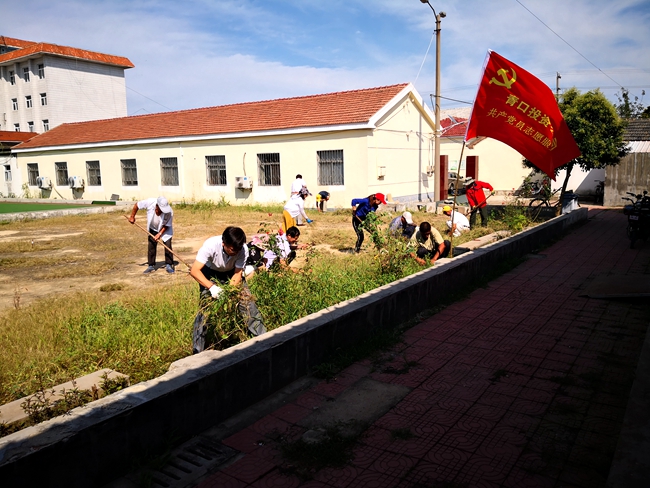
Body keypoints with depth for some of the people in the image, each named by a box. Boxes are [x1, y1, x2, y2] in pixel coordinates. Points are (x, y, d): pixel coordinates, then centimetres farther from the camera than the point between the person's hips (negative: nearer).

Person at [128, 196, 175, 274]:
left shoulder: (169, 212, -35)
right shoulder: (150, 202, -33)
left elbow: (166, 225, -21)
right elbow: (137, 205, -14)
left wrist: (159, 234, -29)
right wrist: (132, 217, -8)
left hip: (165, 229, -2)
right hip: (153, 229, 2)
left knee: (168, 246, -11)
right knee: (151, 246, 1)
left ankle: (168, 265, 2)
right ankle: (151, 265, 13)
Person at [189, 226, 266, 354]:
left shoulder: (243, 249, -30)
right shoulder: (211, 245, -37)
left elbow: (238, 274, -18)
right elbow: (194, 270, -37)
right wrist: (211, 287, -48)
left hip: (231, 274, 2)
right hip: (210, 273, -2)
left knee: (247, 301, -9)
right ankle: (197, 350, -1)